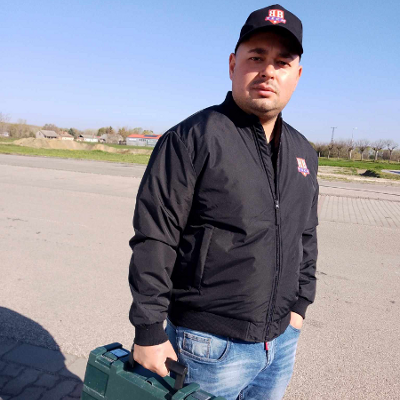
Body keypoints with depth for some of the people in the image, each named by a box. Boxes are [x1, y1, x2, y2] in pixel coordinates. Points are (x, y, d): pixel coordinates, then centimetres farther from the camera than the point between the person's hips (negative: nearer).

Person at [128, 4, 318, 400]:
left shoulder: (303, 152, 7)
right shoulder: (191, 139, -15)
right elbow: (153, 240, -16)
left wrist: (299, 303, 13)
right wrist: (148, 332, -14)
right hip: (209, 345, -6)